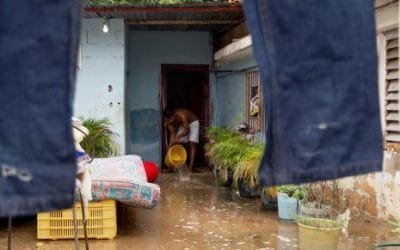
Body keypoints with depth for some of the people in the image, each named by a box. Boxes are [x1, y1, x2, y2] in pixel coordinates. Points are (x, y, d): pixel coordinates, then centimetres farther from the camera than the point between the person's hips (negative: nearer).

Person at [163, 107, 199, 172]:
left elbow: (187, 130, -30)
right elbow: (172, 133, -16)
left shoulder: (182, 116, -40)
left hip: (193, 123, -6)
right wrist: (169, 147, -23)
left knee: (192, 144, -16)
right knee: (177, 143, -4)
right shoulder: (169, 120, -23)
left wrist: (178, 136, -45)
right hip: (182, 124, 6)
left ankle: (191, 166, -18)